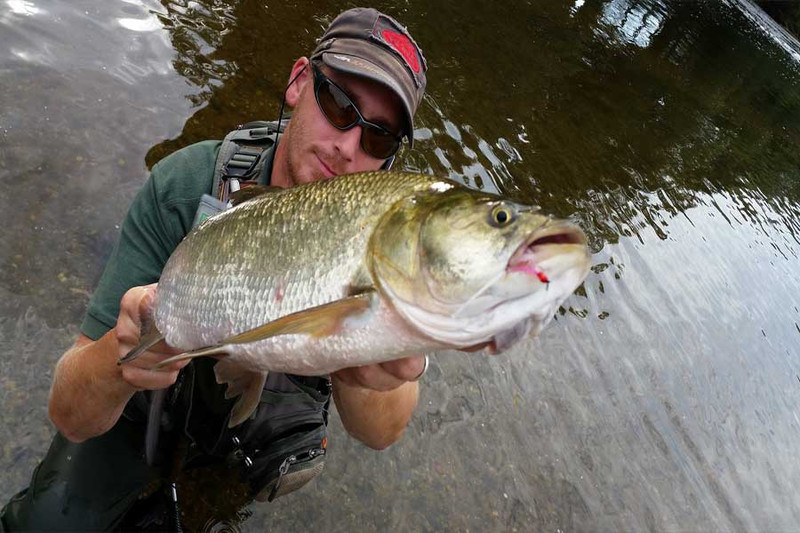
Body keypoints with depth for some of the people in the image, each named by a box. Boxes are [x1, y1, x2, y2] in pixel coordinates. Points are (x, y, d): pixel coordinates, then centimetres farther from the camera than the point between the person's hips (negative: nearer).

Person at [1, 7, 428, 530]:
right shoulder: (184, 186, -27)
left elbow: (380, 433, -29)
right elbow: (70, 418, -27)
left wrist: (367, 372, -51)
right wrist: (118, 356, -50)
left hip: (273, 380, 4)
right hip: (158, 377, -3)